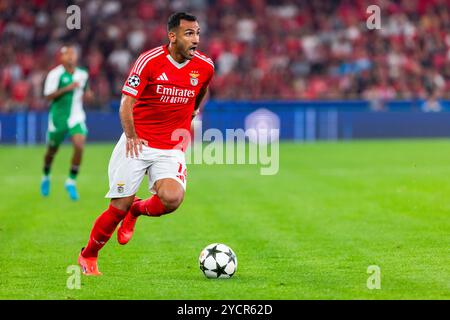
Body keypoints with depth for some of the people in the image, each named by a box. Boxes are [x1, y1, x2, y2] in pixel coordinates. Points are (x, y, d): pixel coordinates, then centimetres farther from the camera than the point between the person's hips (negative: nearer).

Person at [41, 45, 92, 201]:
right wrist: (67, 88, -26)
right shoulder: (55, 74, -11)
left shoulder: (83, 75, 4)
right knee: (52, 150, 10)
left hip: (76, 116, 2)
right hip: (58, 116, -2)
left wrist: (86, 93, -1)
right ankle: (46, 177, 40)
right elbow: (48, 95, -17)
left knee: (79, 145, -20)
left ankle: (71, 182, -7)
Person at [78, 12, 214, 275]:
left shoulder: (205, 66, -1)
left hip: (172, 148, 2)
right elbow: (127, 103, -11)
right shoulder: (150, 61, -11)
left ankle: (137, 210, 10)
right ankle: (88, 255, 22)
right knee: (119, 207, -3)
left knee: (172, 198, -25)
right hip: (138, 143, -2)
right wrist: (131, 136, -22)